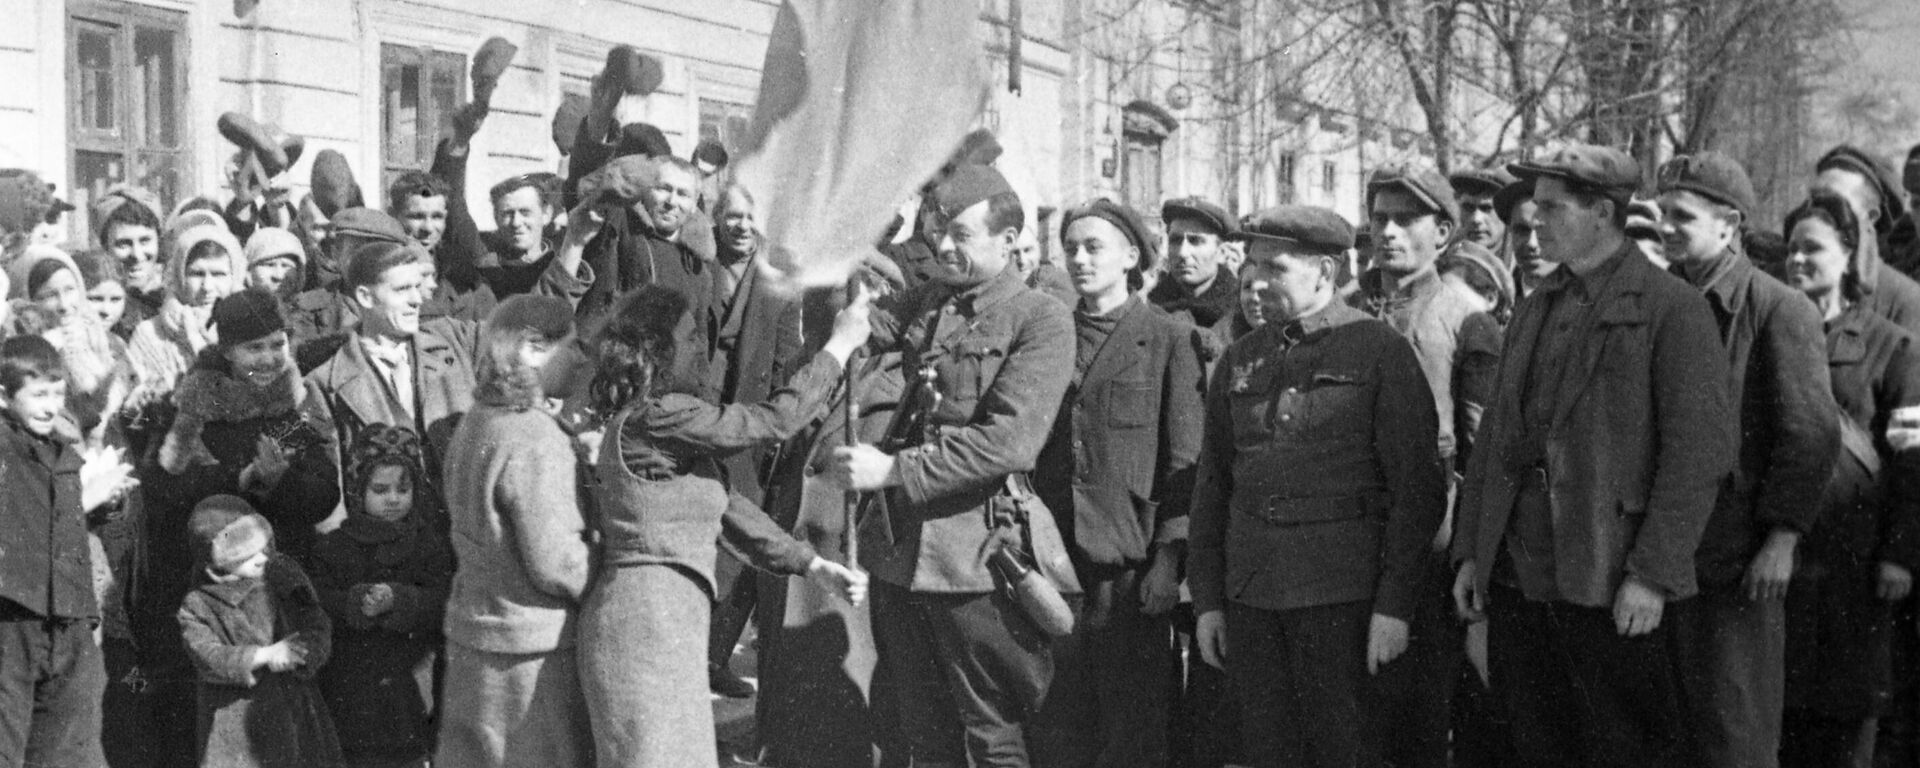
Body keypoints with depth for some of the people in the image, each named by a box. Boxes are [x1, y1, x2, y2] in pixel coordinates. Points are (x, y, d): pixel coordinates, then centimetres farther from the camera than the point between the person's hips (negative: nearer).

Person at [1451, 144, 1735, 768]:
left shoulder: (1672, 308, -7)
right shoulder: (1534, 310, 16)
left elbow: (1701, 448, -13)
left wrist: (1653, 574, -17)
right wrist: (1470, 552, 11)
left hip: (1612, 591, -7)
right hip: (1516, 575, 7)